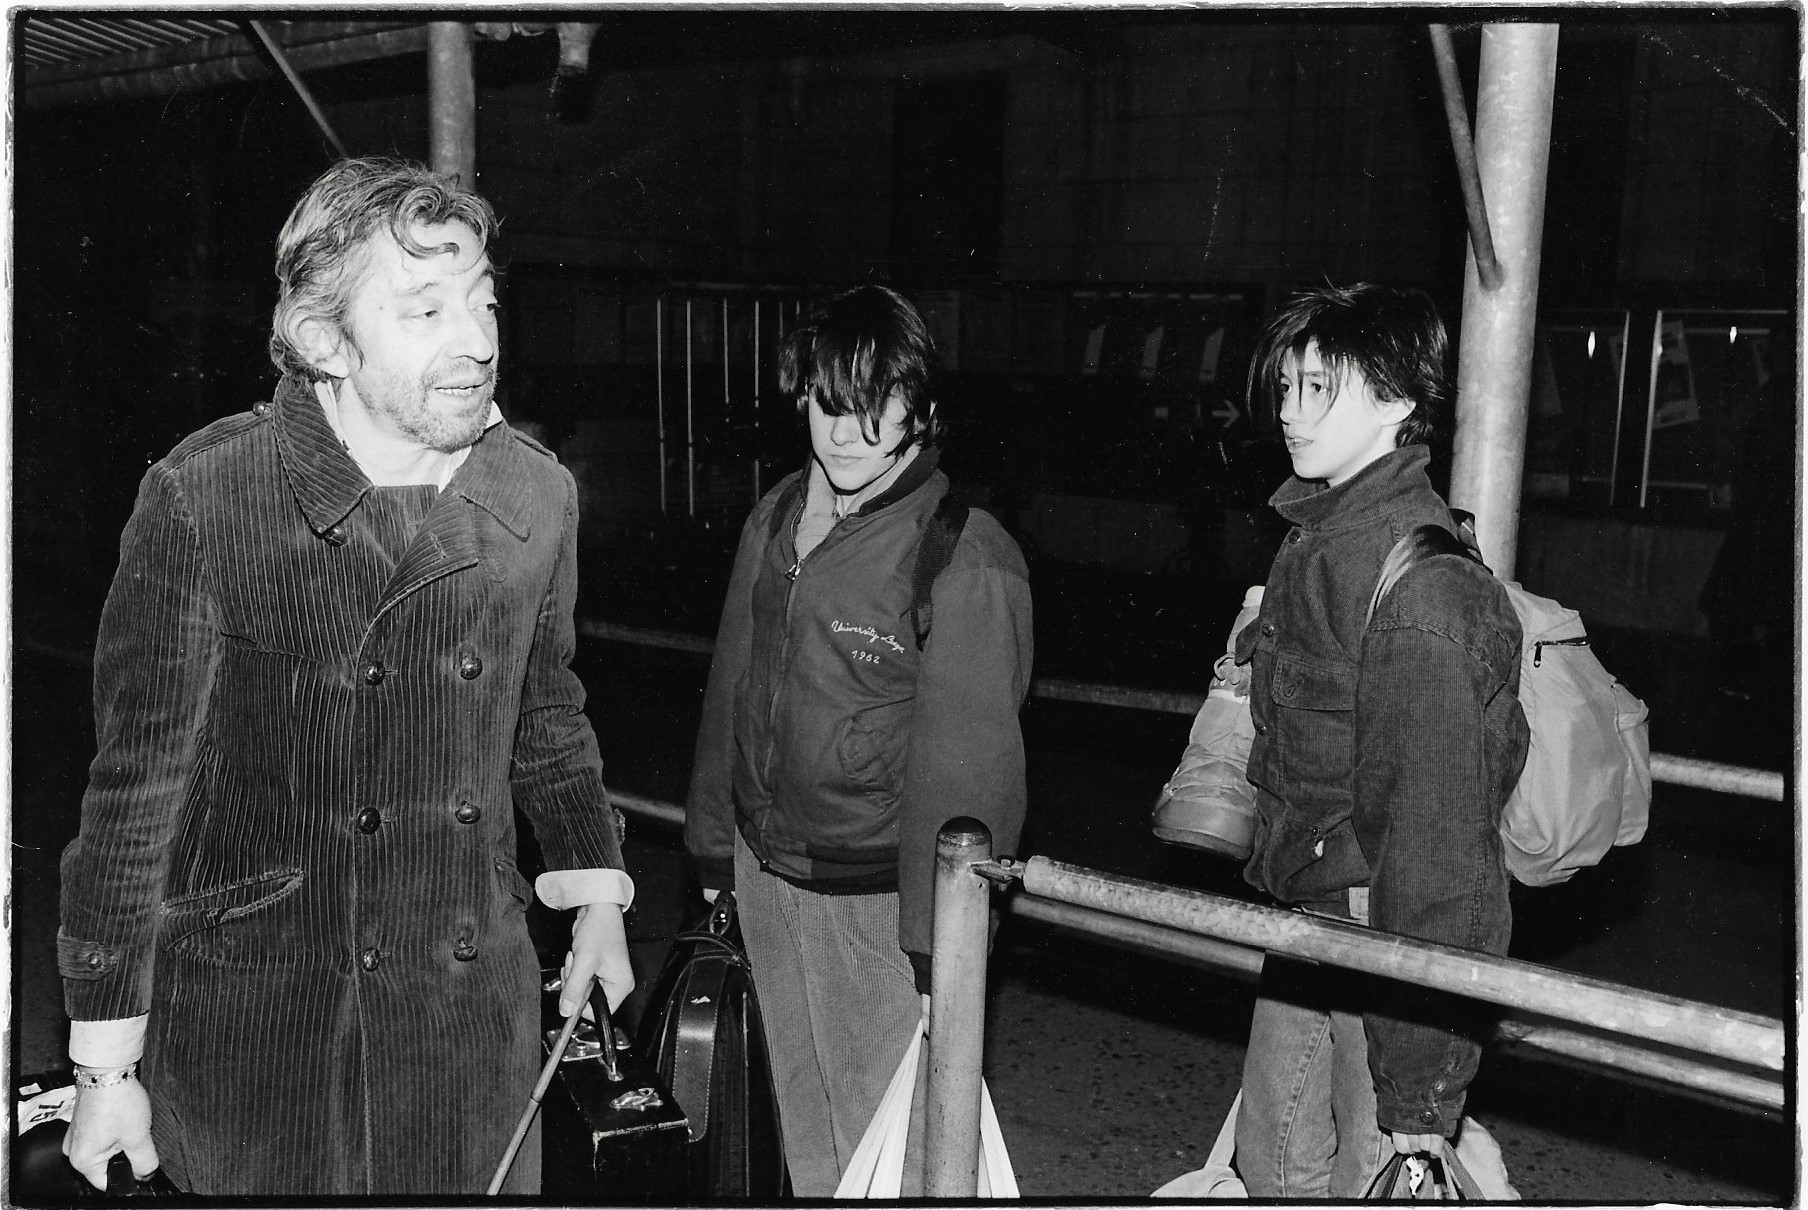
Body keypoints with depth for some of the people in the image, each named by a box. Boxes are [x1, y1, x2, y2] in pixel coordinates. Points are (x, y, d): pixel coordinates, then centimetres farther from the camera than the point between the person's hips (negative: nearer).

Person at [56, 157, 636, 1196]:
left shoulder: (538, 493, -1)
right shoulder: (202, 498, -14)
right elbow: (137, 780, -10)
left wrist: (597, 892, 11)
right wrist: (107, 1063, -7)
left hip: (478, 999, 4)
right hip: (247, 1012, -3)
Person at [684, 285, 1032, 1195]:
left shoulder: (965, 557, -18)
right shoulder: (773, 522, 5)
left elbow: (965, 763, -18)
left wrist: (942, 947, -17)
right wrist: (713, 848, 17)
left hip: (881, 897, -7)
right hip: (767, 877, 7)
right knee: (805, 1138, 20)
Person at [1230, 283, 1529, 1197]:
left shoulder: (1419, 580, -22)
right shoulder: (1315, 537, 8)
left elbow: (1435, 820, -24)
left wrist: (1418, 1086, -22)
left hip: (1391, 927, -9)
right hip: (1305, 909, 9)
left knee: (1375, 1185, 3)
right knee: (1272, 1163, 21)